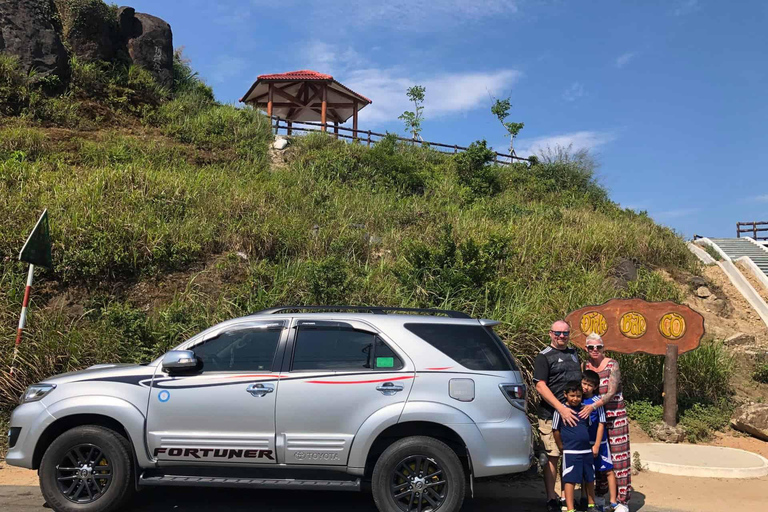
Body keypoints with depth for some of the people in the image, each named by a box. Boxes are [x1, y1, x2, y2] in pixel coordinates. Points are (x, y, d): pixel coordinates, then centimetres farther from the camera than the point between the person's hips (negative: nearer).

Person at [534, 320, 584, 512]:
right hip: (552, 415, -6)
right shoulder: (544, 357, -3)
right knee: (553, 456, -3)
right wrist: (561, 408, -20)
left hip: (575, 412, 6)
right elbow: (541, 386, -11)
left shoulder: (574, 353, 16)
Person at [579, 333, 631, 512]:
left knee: (618, 455, -3)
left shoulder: (612, 365, -8)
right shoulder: (584, 366, 3)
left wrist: (594, 405, -27)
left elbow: (611, 391, -17)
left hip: (615, 416, -4)